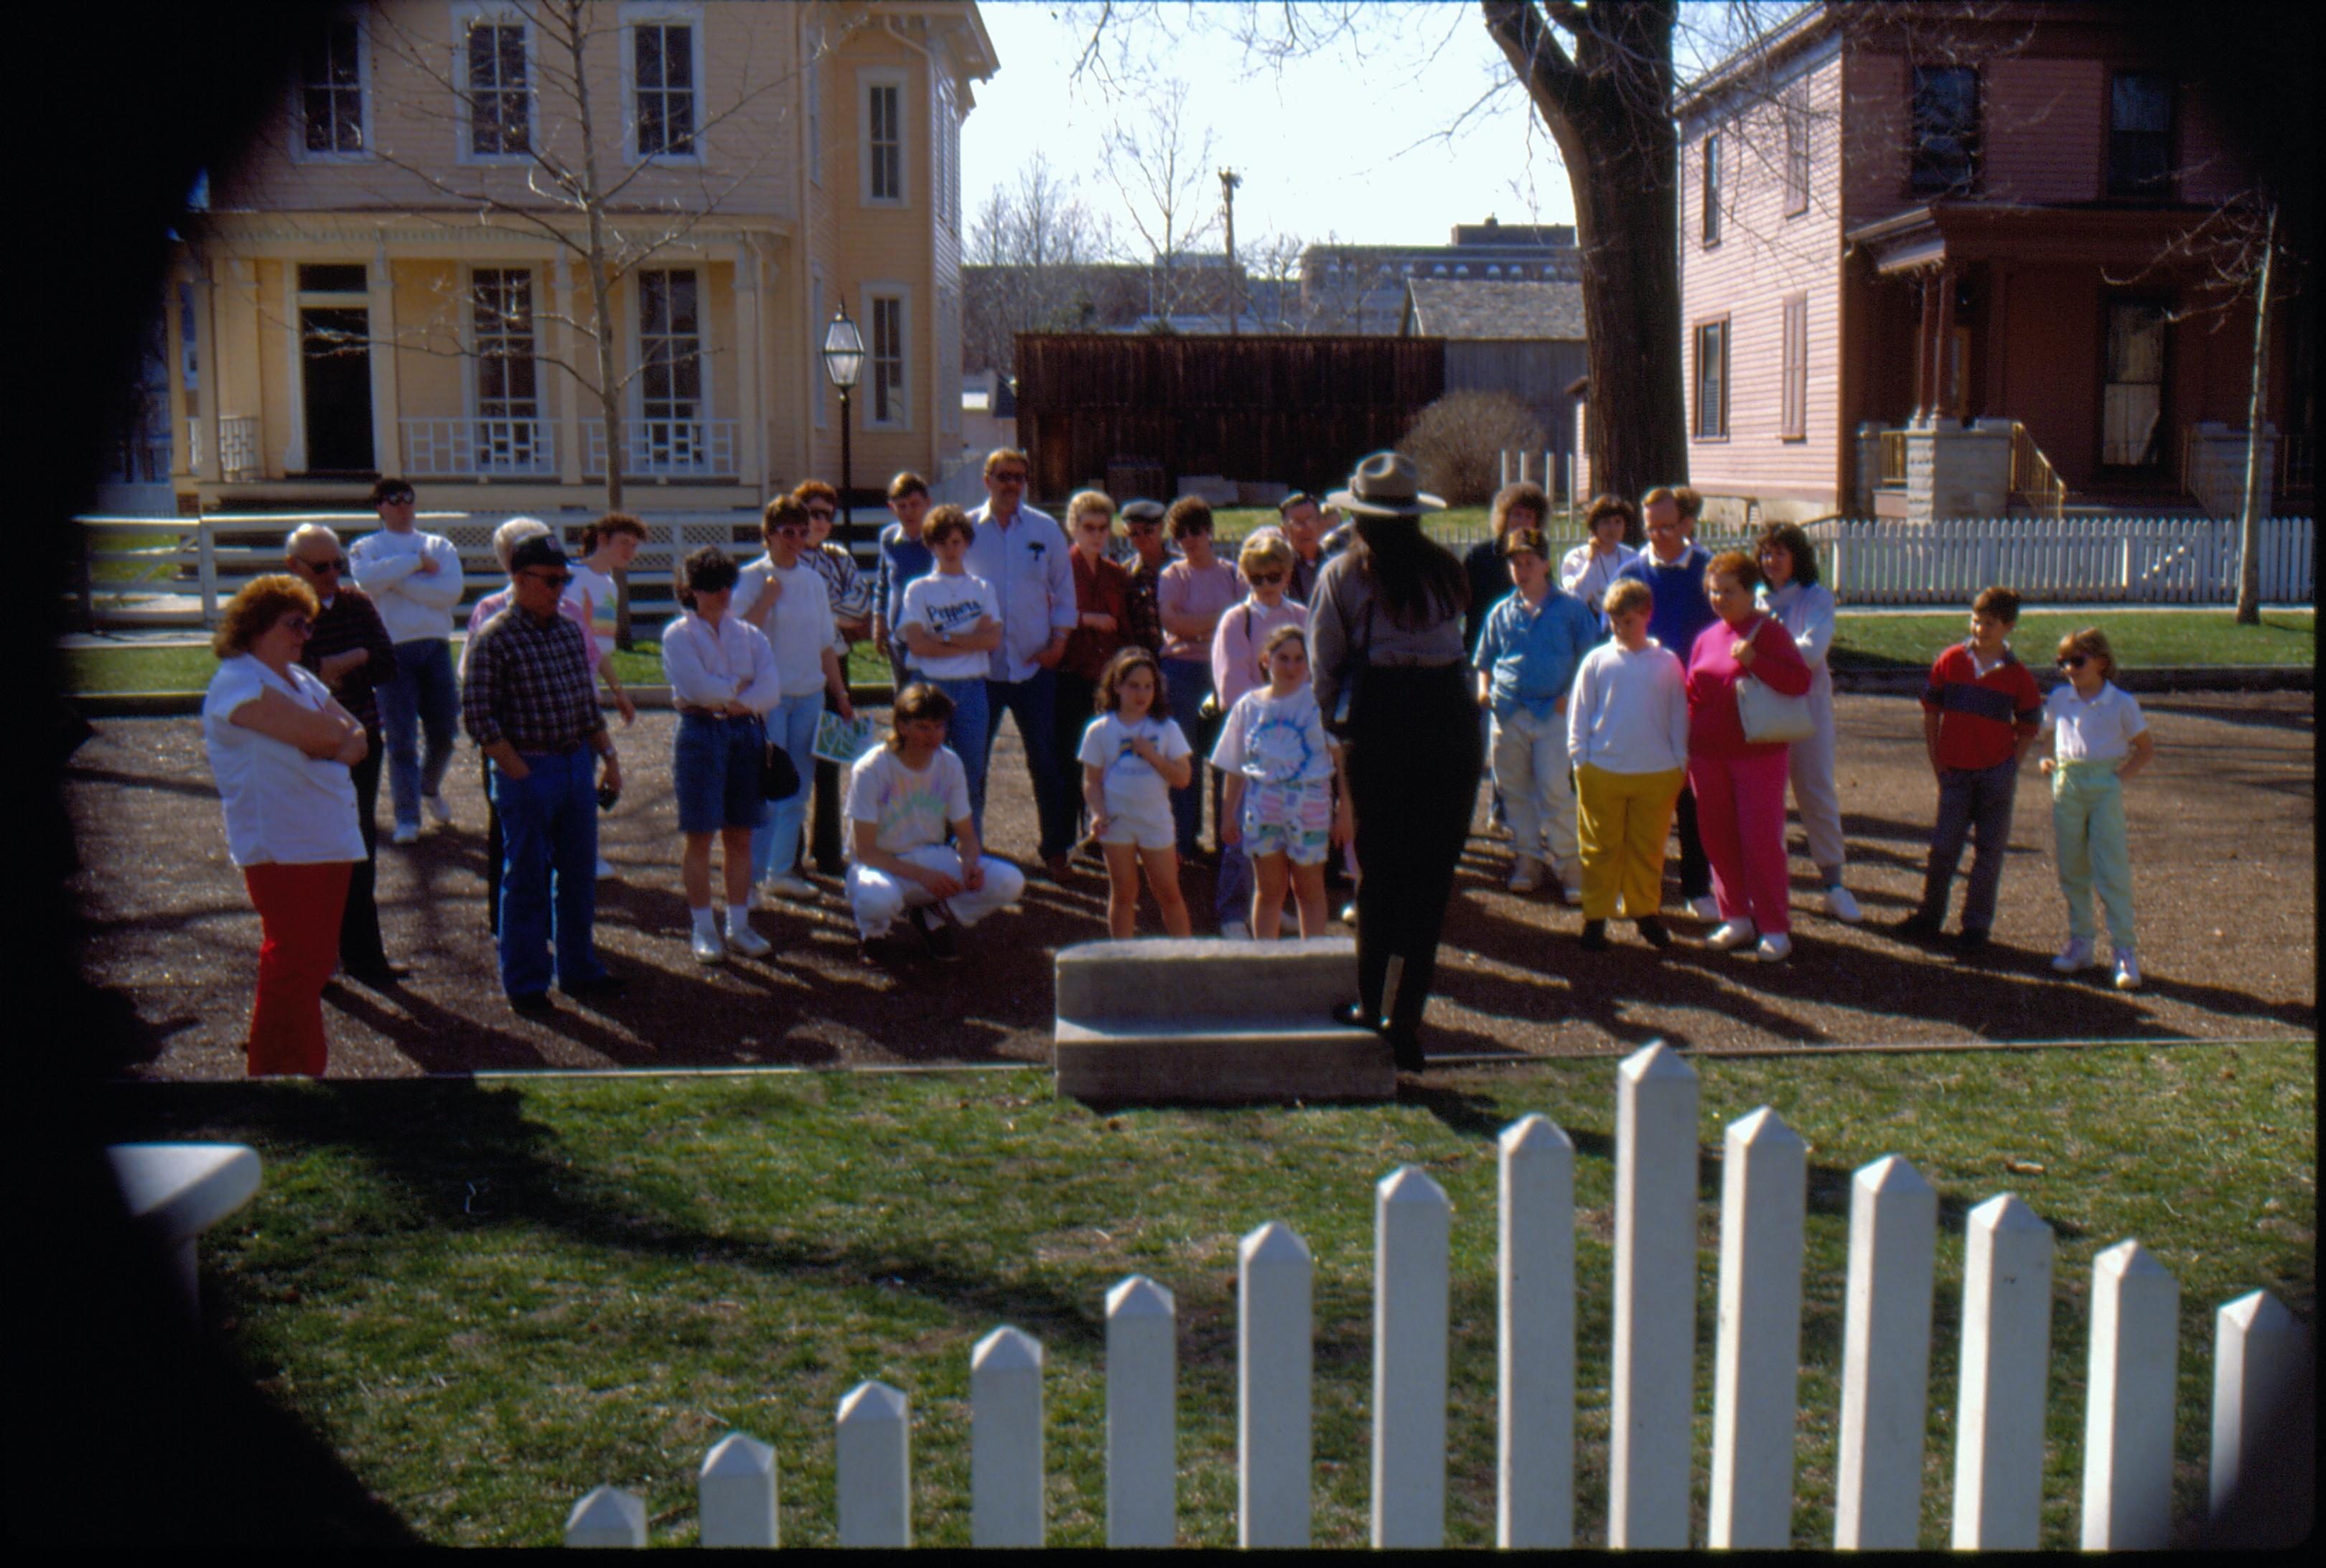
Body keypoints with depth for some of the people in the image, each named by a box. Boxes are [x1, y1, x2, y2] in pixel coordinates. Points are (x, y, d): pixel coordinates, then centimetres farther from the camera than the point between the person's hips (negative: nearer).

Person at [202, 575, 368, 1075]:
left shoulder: (301, 678, 18)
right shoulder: (237, 681, -11)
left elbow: (354, 737, 10)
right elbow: (317, 733, -21)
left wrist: (334, 742, -11)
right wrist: (339, 733, 0)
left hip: (330, 844, 9)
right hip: (284, 850, -9)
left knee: (314, 964, 14)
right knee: (294, 965, -6)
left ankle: (302, 1068, 24)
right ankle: (279, 1071, 1)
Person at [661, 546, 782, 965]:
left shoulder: (748, 634, 12)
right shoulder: (678, 634, -1)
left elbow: (771, 688, 0)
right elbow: (696, 687, -15)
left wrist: (734, 700, -13)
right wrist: (740, 687, -4)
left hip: (746, 732, 4)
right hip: (700, 733, -4)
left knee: (740, 836, 6)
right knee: (700, 836, -1)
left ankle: (739, 926, 14)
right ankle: (703, 929, 7)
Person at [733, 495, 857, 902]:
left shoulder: (813, 579, 12)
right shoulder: (751, 578, -4)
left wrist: (841, 695, 15)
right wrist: (769, 594, -19)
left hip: (810, 695, 6)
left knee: (798, 787, 8)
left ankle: (782, 871, 18)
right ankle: (752, 875, -1)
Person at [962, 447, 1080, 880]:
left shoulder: (1046, 529, 5)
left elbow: (1064, 592, 10)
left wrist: (1058, 643, -1)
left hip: (1035, 666, 1)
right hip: (980, 666, -1)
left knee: (1046, 762, 5)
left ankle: (1055, 849, 17)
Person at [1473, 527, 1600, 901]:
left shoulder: (1571, 607, 3)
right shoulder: (1501, 613, 13)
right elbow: (1484, 661, 22)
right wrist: (1483, 688, 3)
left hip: (1553, 712, -4)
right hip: (1508, 712, 4)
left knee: (1556, 792, -8)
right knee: (1515, 791, 9)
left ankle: (1569, 866, 2)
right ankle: (1527, 859, 21)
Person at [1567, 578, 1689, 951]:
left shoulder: (1667, 663, 3)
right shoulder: (1597, 660, 1)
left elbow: (1678, 716, 10)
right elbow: (1579, 714, 6)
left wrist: (1680, 764, 7)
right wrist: (1580, 759, 0)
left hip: (1657, 773, 1)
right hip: (1602, 772, 0)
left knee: (1647, 849, 9)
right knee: (1601, 848, 5)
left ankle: (1644, 911, 22)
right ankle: (1595, 917, 13)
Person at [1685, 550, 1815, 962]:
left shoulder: (1768, 630, -3)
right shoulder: (1706, 638, 12)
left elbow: (1800, 681, -14)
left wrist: (1754, 660, -24)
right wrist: (1686, 751, 14)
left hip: (1758, 754, -5)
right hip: (1708, 756, 6)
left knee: (1760, 840, -5)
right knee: (1717, 838, 8)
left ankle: (1775, 929, 4)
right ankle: (1737, 920, 19)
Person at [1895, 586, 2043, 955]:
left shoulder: (2018, 675, -3)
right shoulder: (1950, 661, -1)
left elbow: (2028, 729, 5)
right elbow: (1930, 712, 6)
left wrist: (2010, 770, -4)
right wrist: (1936, 762, 3)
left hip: (1997, 773, -1)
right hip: (1956, 771, 1)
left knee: (1989, 849, 5)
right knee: (1944, 845, 5)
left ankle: (1976, 925, 15)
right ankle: (1929, 915, 20)